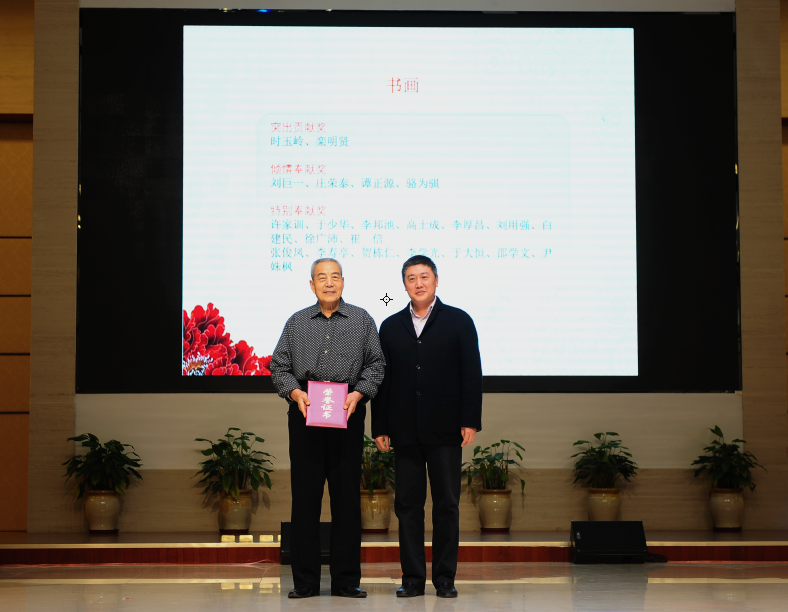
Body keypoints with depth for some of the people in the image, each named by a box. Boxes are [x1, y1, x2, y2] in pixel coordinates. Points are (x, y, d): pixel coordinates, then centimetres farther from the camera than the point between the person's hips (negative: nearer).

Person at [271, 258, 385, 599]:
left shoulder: (362, 321, 11)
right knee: (305, 496, 0)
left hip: (347, 415, 0)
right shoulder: (296, 323, 13)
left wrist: (358, 394, -9)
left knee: (347, 496, 1)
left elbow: (375, 364, 6)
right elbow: (279, 367, 10)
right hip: (305, 416, 1)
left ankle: (346, 581, 7)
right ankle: (305, 581, 5)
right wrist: (295, 392, -8)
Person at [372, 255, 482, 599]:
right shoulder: (390, 327, 12)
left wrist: (470, 421, -7)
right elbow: (382, 379, 10)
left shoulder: (458, 322, 5)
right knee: (408, 504, 3)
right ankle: (413, 578, 8)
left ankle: (445, 579, 7)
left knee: (447, 504, 1)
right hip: (405, 430, 2)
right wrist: (379, 427, 4)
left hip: (445, 429, -2)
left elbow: (471, 374, 1)